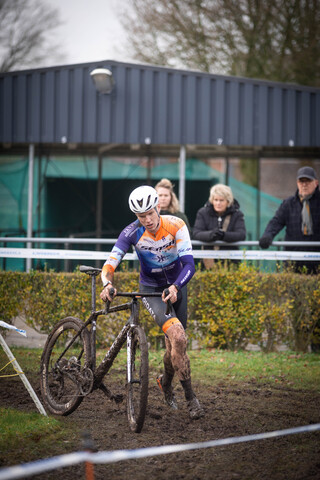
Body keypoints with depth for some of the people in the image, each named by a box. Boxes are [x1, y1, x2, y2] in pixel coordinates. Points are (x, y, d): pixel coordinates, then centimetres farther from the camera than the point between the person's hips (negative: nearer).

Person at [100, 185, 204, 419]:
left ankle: (166, 382, 42)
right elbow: (110, 263, -27)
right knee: (178, 337, -23)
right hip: (151, 288, -2)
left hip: (176, 285, 2)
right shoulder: (132, 233, -22)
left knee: (176, 342, 10)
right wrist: (107, 284, -48)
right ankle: (190, 397, -15)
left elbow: (189, 264, -30)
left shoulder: (176, 226, -24)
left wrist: (175, 288, -47)